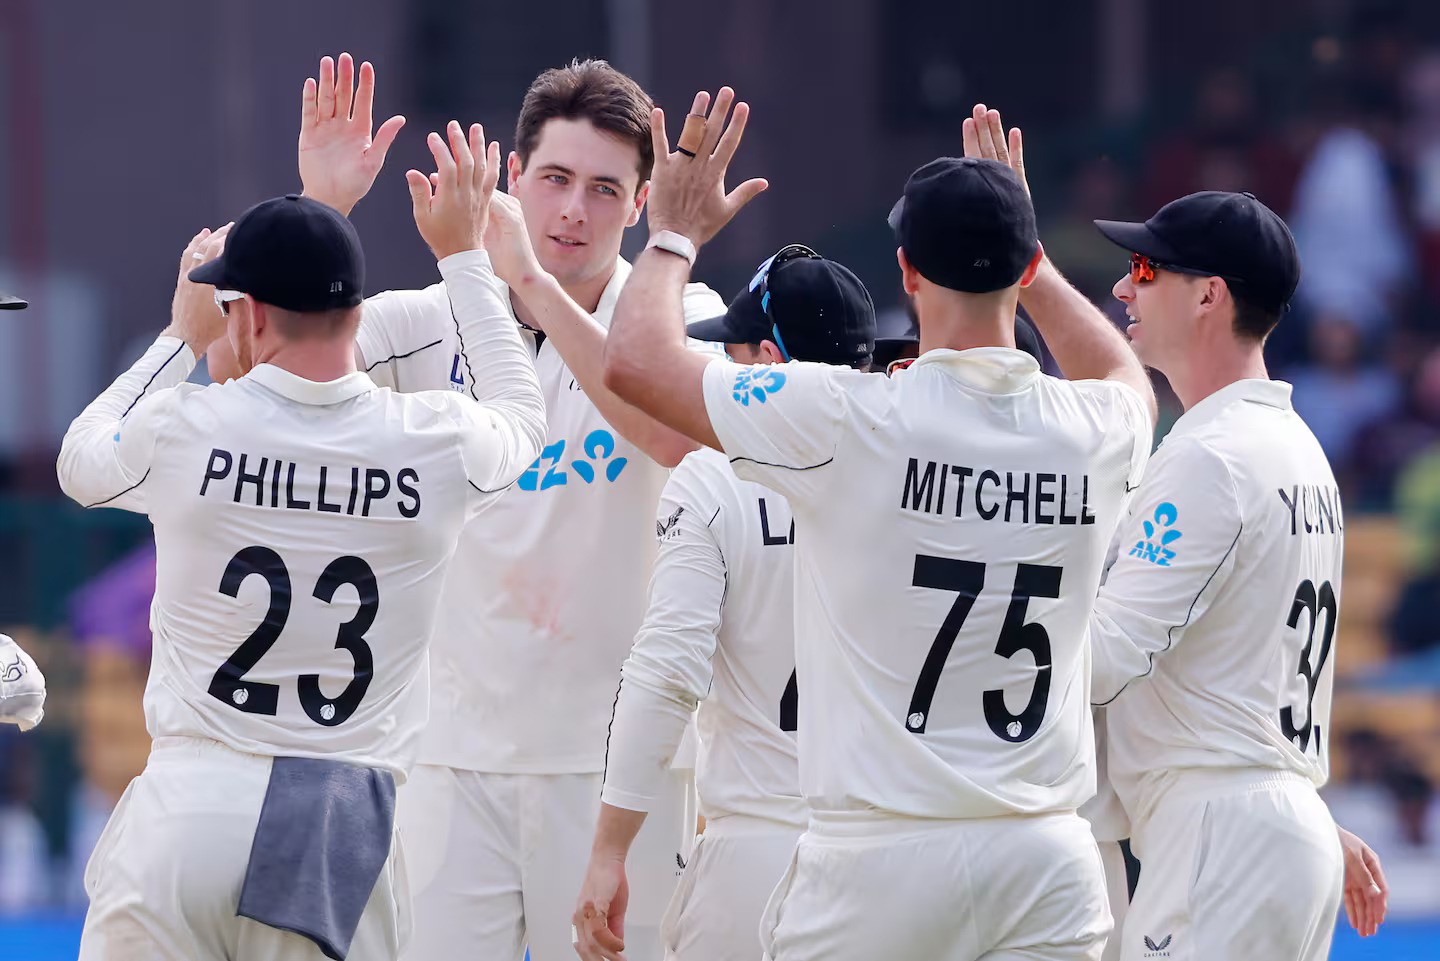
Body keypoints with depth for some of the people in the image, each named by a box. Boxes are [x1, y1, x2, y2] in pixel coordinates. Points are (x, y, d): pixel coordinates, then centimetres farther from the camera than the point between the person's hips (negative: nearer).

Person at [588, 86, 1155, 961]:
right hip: (1048, 858, 4)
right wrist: (1010, 241, 34)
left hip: (881, 856, -4)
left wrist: (676, 232, 14)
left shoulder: (851, 421, -11)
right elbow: (1124, 373, 31)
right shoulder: (1095, 431, 3)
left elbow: (636, 360, -3)